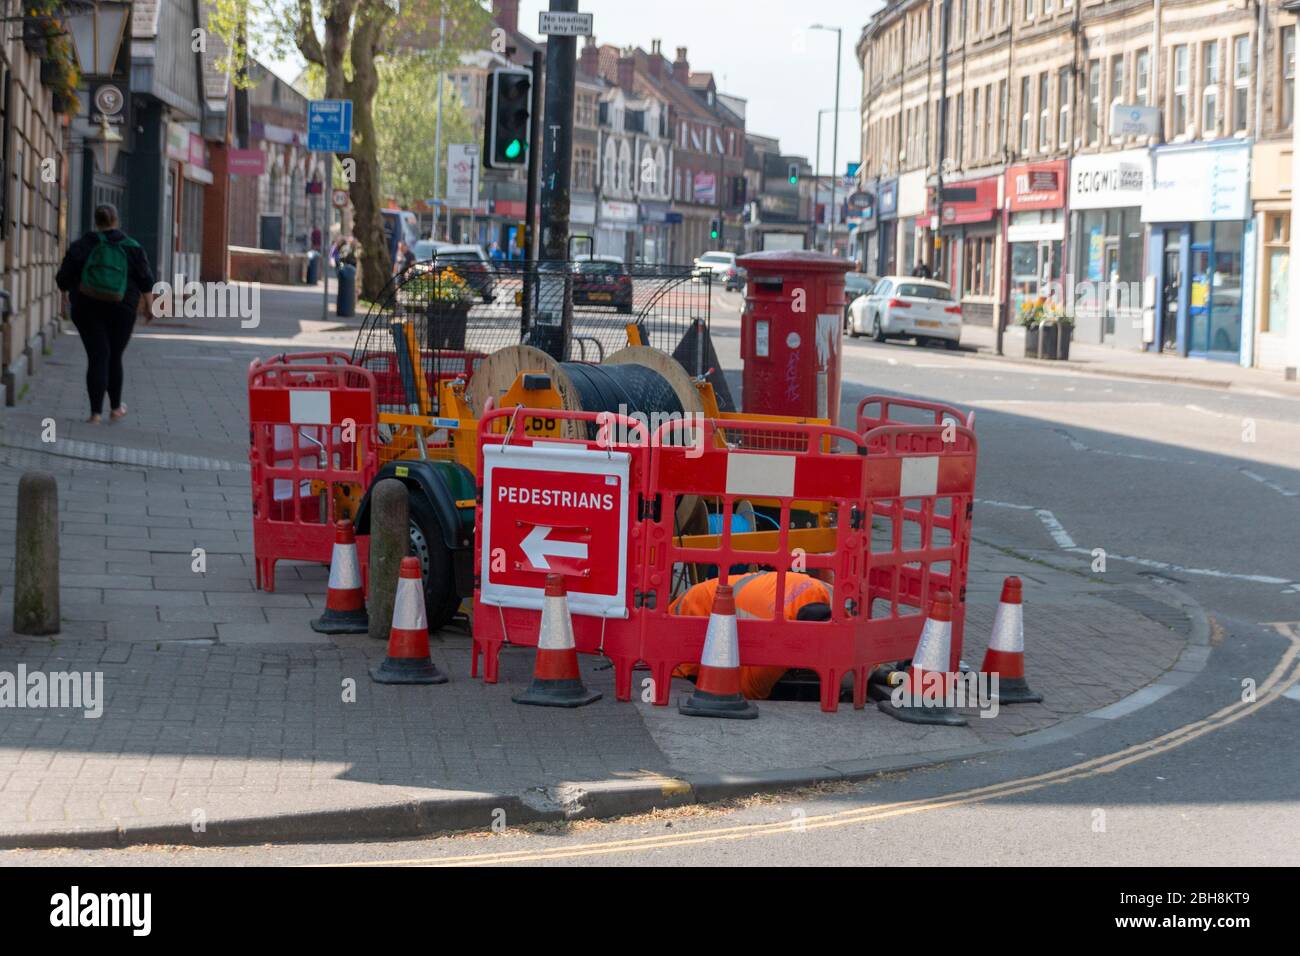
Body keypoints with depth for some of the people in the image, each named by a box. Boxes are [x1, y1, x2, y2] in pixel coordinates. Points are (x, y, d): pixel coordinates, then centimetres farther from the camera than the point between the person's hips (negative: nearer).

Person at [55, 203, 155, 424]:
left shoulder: (82, 246, 1)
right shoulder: (132, 247, 1)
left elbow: (63, 280, 2)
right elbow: (146, 281, -2)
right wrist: (149, 307, 4)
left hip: (87, 309, 0)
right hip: (122, 309, 0)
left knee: (97, 357, -2)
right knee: (115, 357, 15)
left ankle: (96, 412, -12)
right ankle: (115, 407, 27)